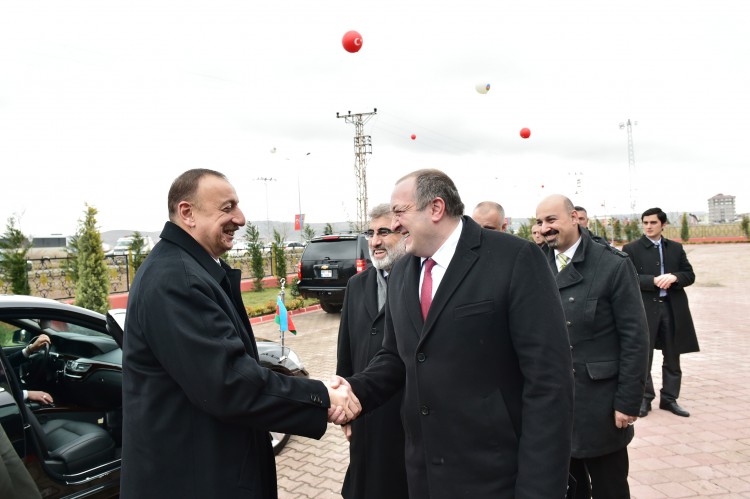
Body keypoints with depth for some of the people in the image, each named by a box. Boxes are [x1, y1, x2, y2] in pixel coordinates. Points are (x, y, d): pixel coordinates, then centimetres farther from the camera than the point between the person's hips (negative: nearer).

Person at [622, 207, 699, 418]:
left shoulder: (676, 248, 11)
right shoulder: (631, 249, -1)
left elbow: (690, 275, 8)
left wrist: (674, 277, -12)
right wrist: (654, 281, -21)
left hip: (673, 308, 4)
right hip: (645, 309, -4)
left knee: (672, 357, 11)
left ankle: (669, 398, 24)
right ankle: (645, 398, 17)